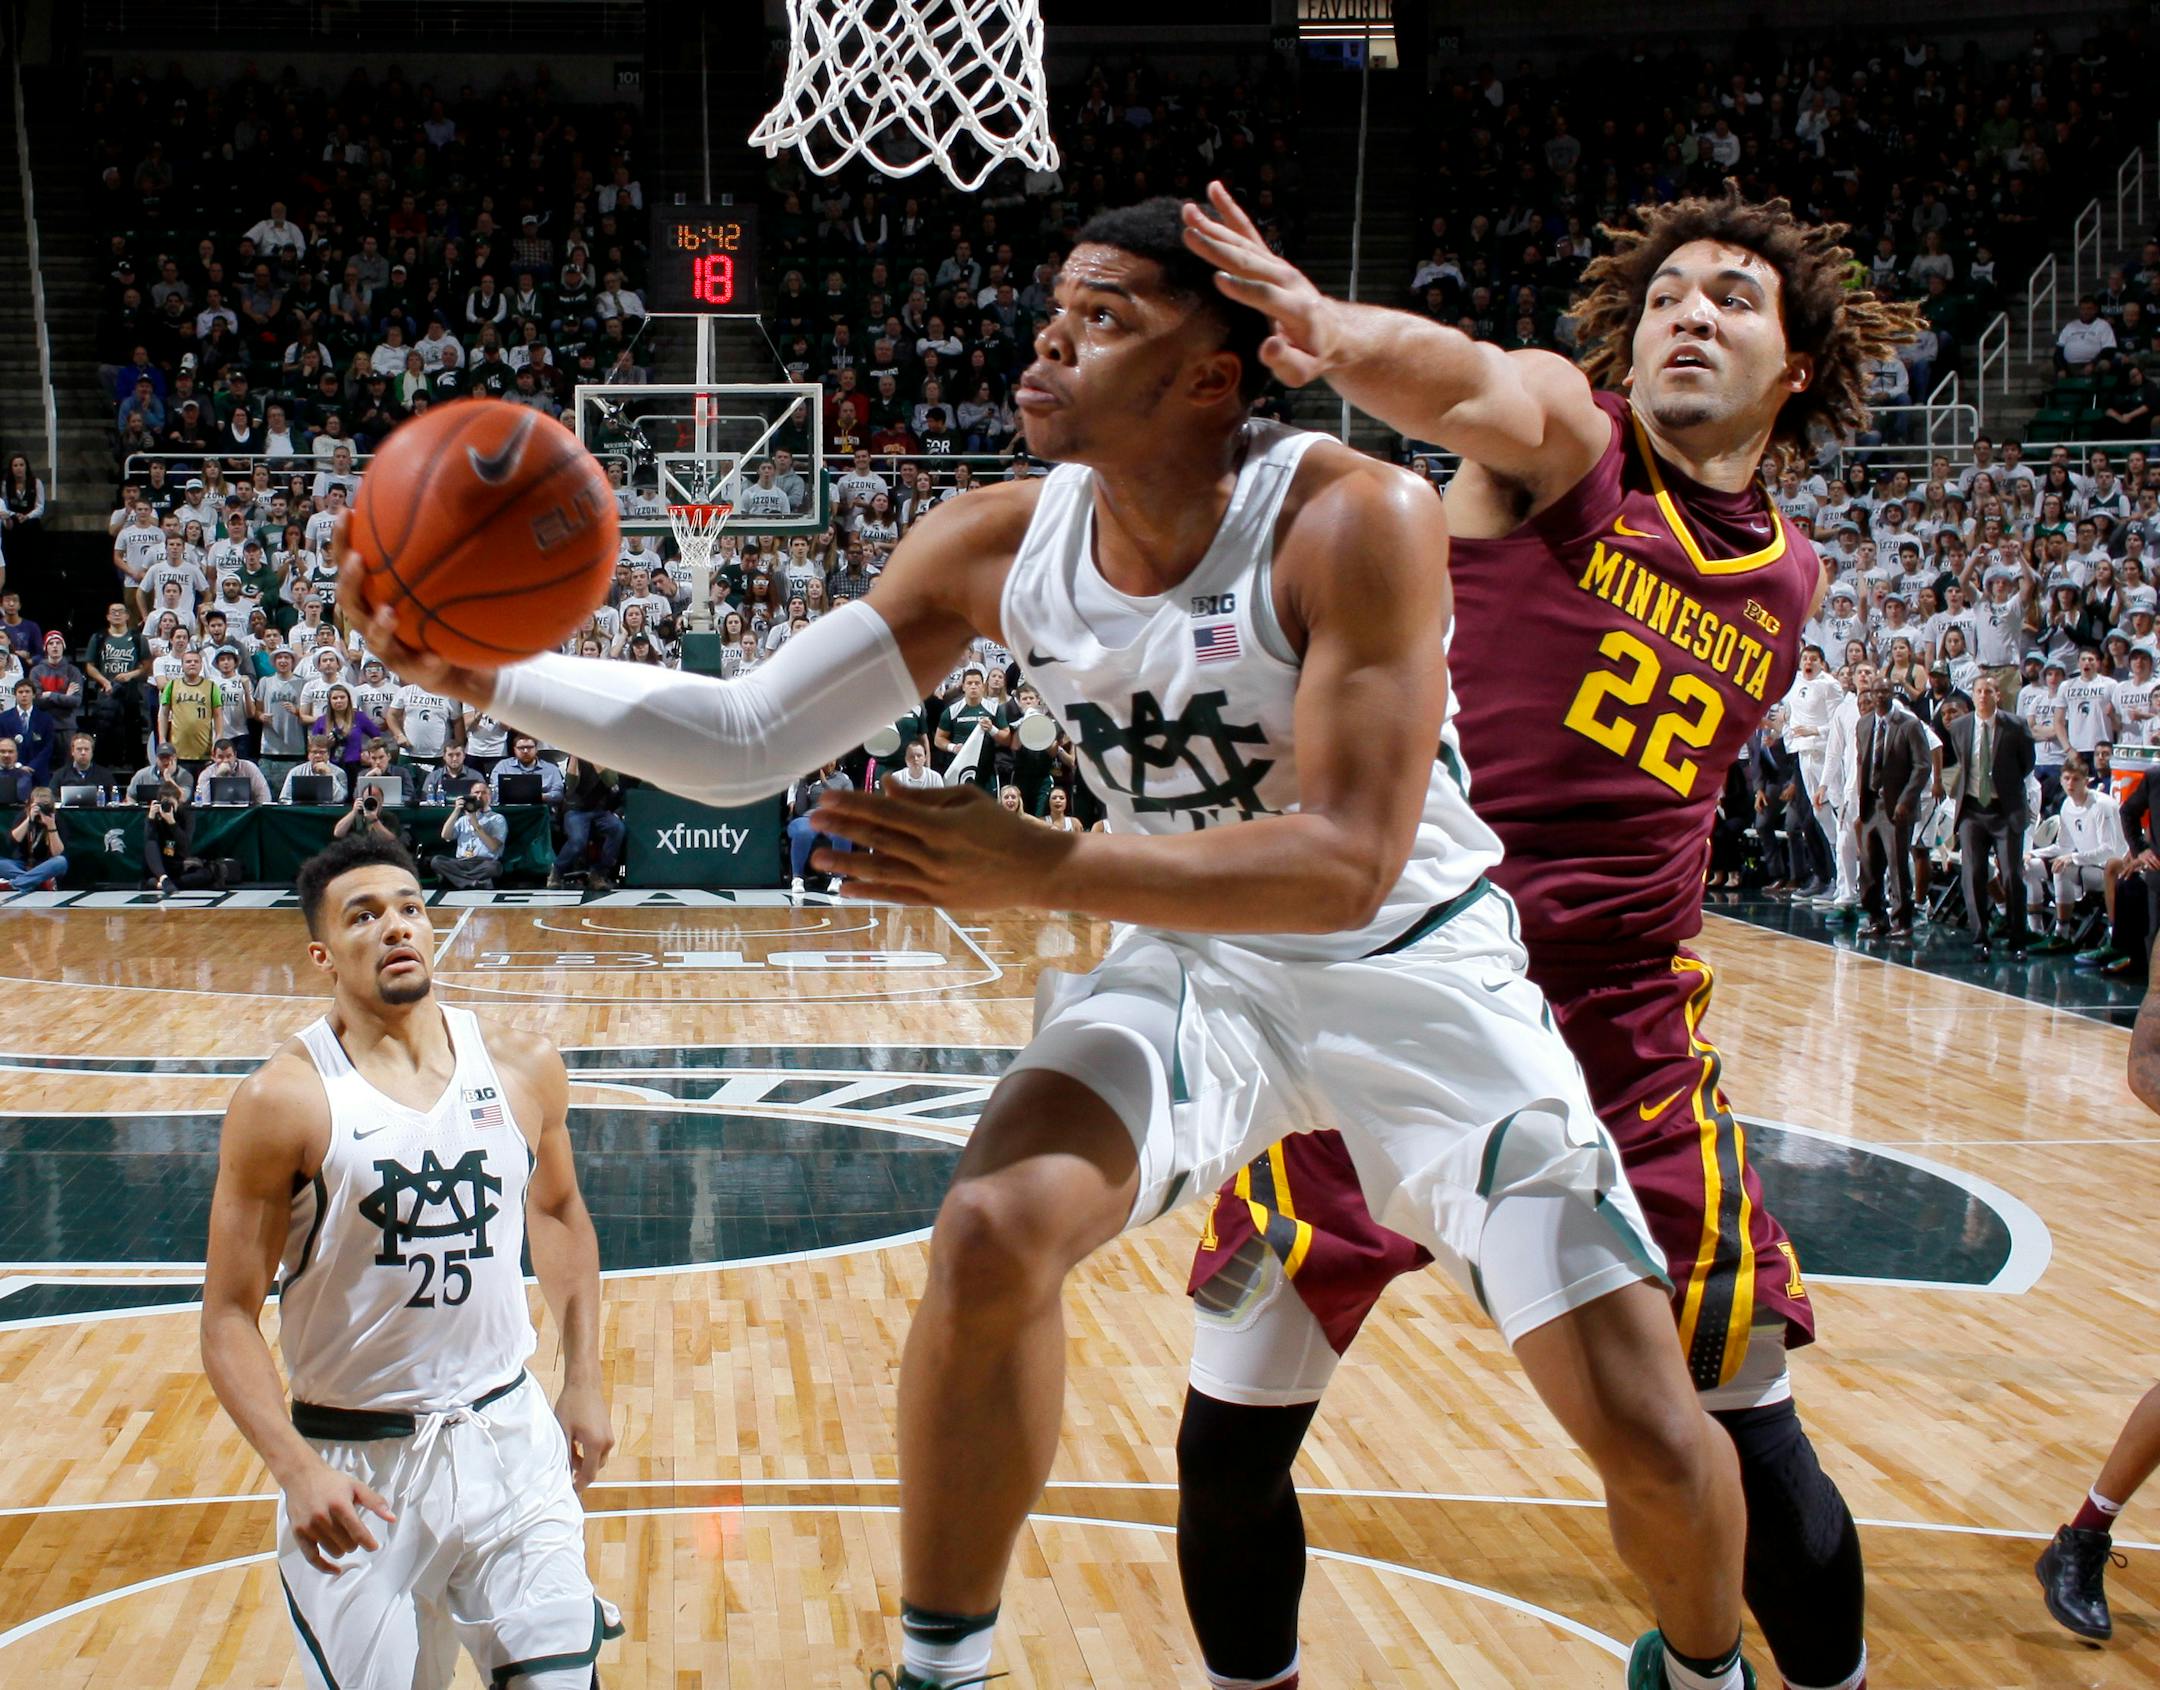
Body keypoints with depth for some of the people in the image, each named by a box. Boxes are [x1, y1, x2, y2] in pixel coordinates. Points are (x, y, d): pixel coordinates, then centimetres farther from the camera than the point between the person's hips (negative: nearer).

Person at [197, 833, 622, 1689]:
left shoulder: (523, 1067, 0)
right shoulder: (285, 1100, -12)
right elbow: (229, 1317, -10)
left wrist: (584, 1383, 12)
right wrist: (294, 1469, -22)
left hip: (508, 1433, 3)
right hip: (355, 1463, -2)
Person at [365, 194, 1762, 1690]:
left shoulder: (1353, 519, -26)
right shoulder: (1001, 547, -11)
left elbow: (1348, 865, -31)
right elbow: (745, 741, -7)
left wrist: (1039, 869, -37)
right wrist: (484, 675, -19)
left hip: (1410, 965, -3)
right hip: (1195, 963, 3)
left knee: (1644, 1427, -7)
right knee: (993, 1229, -24)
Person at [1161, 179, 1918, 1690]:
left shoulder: (1788, 579, 11)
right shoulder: (1563, 434, -5)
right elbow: (1466, 385, -32)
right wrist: (1339, 328, -50)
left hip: (1627, 1043, 4)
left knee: (1747, 1428, 6)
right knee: (1231, 1436, 0)